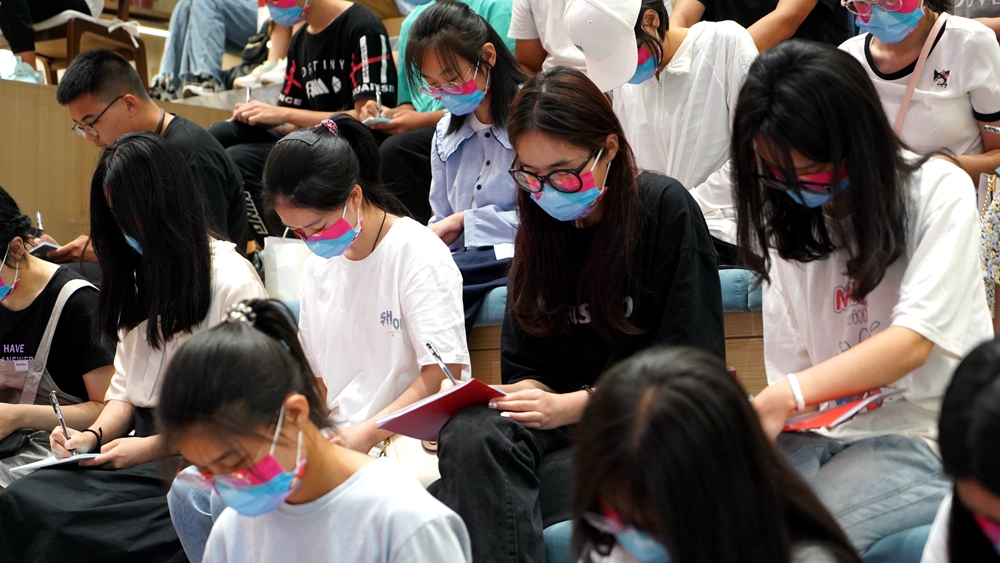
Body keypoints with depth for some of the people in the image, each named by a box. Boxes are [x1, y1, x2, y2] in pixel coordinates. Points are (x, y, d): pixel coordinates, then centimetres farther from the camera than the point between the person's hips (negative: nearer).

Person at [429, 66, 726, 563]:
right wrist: (521, 398, -10)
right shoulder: (540, 226, 13)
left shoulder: (664, 209, -4)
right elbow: (525, 367, 15)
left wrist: (573, 405, -16)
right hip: (561, 419, 5)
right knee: (469, 435, -30)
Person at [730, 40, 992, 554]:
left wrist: (787, 397, -28)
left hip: (926, 434, -4)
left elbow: (913, 342, -16)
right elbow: (789, 371, 9)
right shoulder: (789, 222, 11)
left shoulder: (939, 192, -6)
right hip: (821, 428, 5)